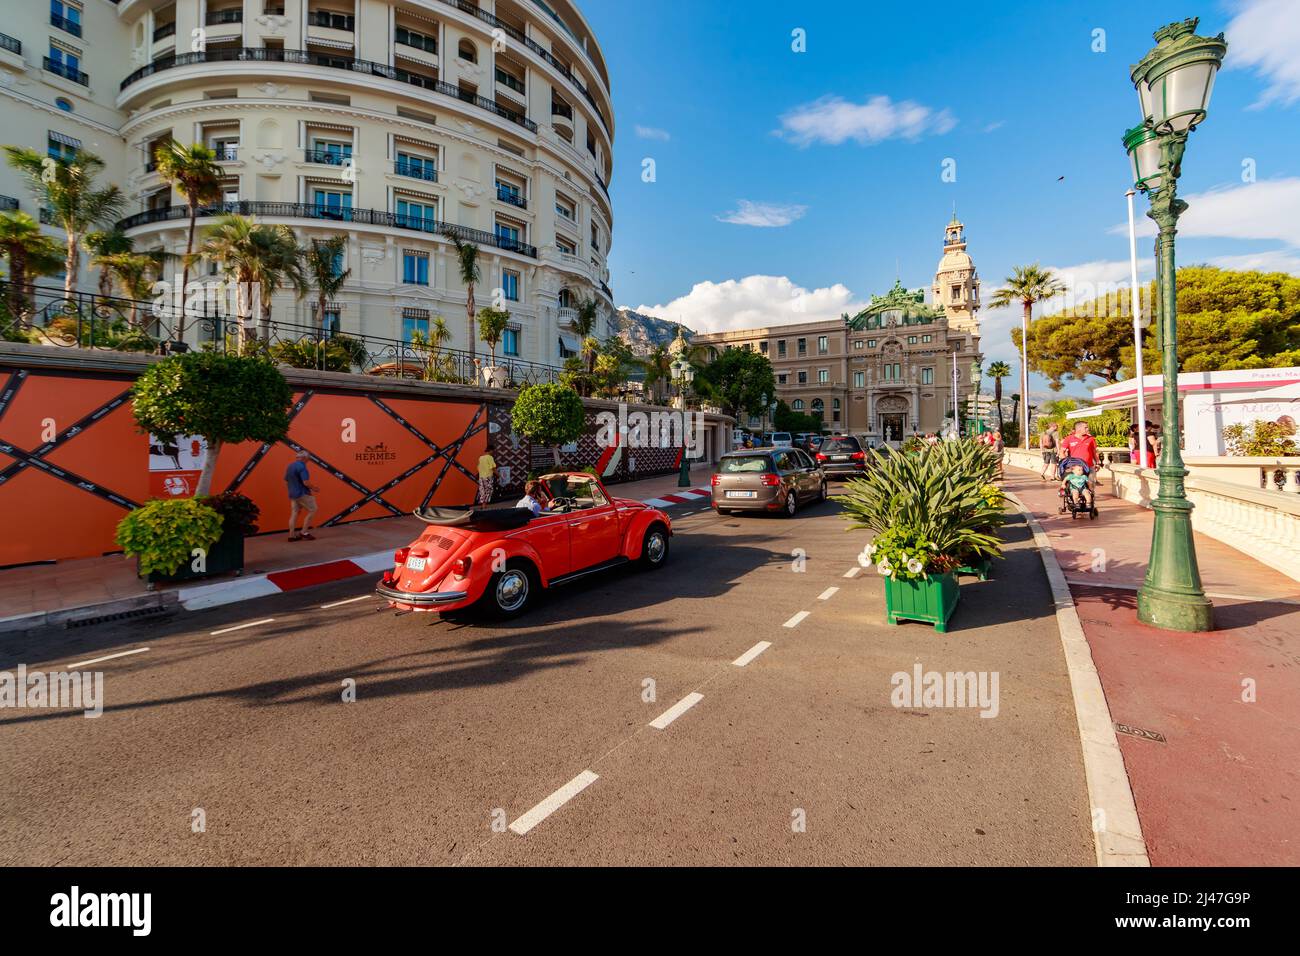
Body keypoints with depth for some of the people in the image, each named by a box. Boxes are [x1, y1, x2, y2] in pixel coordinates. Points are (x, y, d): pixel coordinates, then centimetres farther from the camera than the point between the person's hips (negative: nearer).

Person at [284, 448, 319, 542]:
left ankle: (292, 535, 10)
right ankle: (304, 532, 2)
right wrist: (314, 488, -7)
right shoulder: (301, 466, -18)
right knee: (312, 510, 2)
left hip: (292, 494, 9)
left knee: (294, 514, 10)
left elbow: (286, 481, 18)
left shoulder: (290, 466, 11)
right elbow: (306, 482, -23)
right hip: (302, 494, -9)